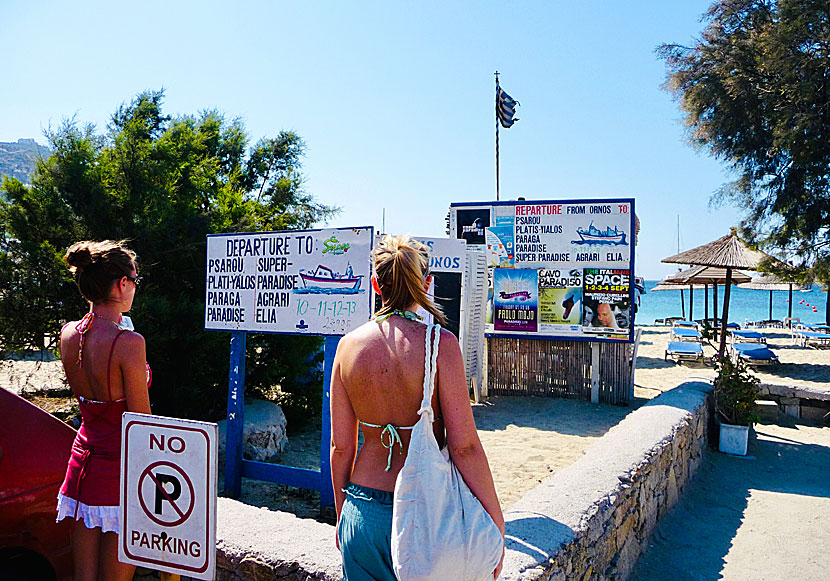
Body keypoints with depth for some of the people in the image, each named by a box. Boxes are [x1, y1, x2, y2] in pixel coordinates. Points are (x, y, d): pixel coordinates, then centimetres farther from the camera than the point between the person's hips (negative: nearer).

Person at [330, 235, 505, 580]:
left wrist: (342, 514, 15)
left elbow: (340, 445, 2)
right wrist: (496, 525, -7)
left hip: (362, 512, 3)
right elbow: (464, 446, -16)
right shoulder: (440, 343, -15)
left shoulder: (349, 345, -4)